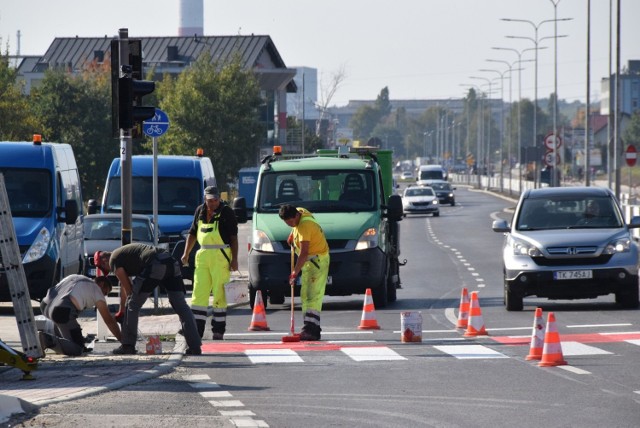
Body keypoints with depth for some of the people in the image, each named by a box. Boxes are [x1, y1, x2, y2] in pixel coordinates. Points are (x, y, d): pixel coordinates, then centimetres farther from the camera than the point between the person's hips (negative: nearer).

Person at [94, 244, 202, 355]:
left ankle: (128, 346, 11)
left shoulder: (113, 260, 11)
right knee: (181, 306, 7)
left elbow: (127, 287, 10)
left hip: (154, 266, -8)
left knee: (133, 305, 7)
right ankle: (195, 347, 1)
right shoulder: (122, 253, 37)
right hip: (171, 262, 8)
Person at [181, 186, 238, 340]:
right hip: (203, 255, 5)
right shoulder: (200, 211, 14)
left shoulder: (226, 212, -2)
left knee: (219, 293, -4)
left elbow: (234, 238, -3)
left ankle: (218, 331, 2)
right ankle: (196, 329, 1)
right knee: (199, 292, 0)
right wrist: (186, 253, 13)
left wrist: (234, 259, -9)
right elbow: (193, 233, 21)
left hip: (221, 256, -5)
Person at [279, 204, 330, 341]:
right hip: (308, 261, 10)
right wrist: (293, 234, 16)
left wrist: (295, 272, -31)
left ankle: (311, 330, -26)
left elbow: (304, 253, -31)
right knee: (305, 295, 10)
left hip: (318, 261, -10)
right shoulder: (300, 212, 1)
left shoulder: (305, 226, -27)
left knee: (313, 295, -18)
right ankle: (310, 329, 11)